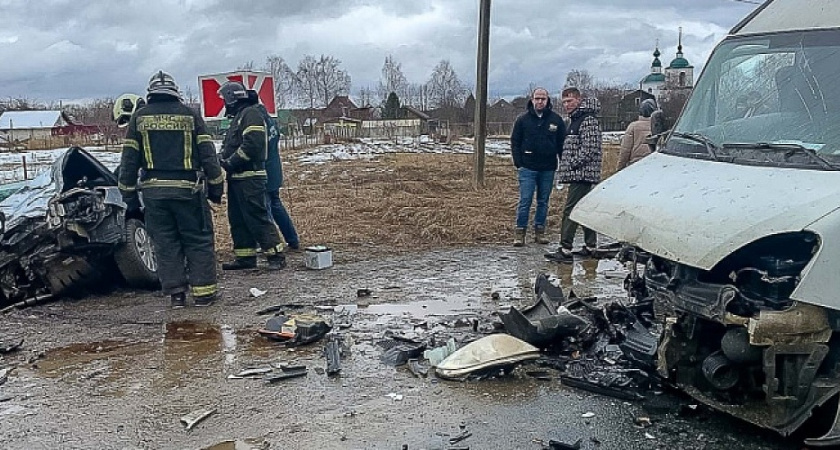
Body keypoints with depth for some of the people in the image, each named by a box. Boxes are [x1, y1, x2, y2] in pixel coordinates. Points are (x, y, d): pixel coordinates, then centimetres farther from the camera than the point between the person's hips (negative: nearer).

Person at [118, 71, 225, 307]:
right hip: (187, 190, -2)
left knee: (166, 243, 9)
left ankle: (175, 292, 9)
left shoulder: (138, 117, 6)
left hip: (153, 191, 2)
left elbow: (129, 159, 4)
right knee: (199, 241, 6)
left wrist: (129, 193, 10)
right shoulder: (190, 115, 3)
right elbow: (207, 153, 0)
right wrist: (216, 186, 7)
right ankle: (203, 291, 5)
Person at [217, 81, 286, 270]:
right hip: (237, 178, 10)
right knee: (237, 219, 11)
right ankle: (245, 256, 17)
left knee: (257, 217, -11)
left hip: (250, 178, -10)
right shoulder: (238, 117, 22)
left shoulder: (251, 114, -10)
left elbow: (251, 145, -22)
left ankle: (276, 255, -7)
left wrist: (229, 162, -17)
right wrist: (223, 160, 5)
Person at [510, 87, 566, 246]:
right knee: (525, 201, -4)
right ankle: (520, 232, 3)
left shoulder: (556, 119, 4)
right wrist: (518, 163, -3)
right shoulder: (523, 119, 1)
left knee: (543, 202, 9)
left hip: (548, 169, 2)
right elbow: (515, 142, 5)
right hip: (528, 168, -2)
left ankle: (540, 231, 18)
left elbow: (562, 143, 9)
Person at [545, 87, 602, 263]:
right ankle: (590, 246, 19)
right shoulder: (575, 120, 20)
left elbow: (590, 148, -20)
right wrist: (566, 167, 16)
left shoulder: (588, 120, -12)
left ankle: (565, 250, -13)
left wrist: (571, 164, -18)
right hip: (578, 174, 10)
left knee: (570, 210, -12)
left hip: (582, 174, -10)